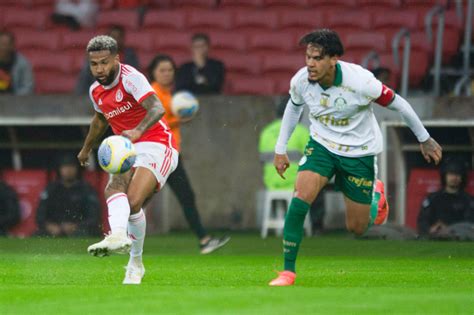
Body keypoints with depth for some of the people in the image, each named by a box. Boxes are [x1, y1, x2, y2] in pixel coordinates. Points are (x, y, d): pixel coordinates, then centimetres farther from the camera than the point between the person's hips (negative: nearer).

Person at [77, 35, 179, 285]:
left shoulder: (131, 78, -14)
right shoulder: (96, 91, 11)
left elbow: (157, 109, -29)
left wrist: (137, 131, -46)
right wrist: (87, 148, 46)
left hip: (156, 145, -7)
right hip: (128, 151, 7)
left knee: (133, 201, -24)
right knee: (114, 189, -26)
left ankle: (135, 262, -16)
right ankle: (118, 235, -45)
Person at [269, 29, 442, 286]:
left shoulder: (360, 81, -30)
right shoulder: (301, 81, -18)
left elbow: (397, 104, -14)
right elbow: (294, 107, 7)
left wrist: (424, 139, -3)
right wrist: (280, 149, 9)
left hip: (359, 151, -2)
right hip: (322, 144, 2)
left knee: (356, 228, 5)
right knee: (300, 197, -24)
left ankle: (376, 198, 42)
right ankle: (288, 270, -13)